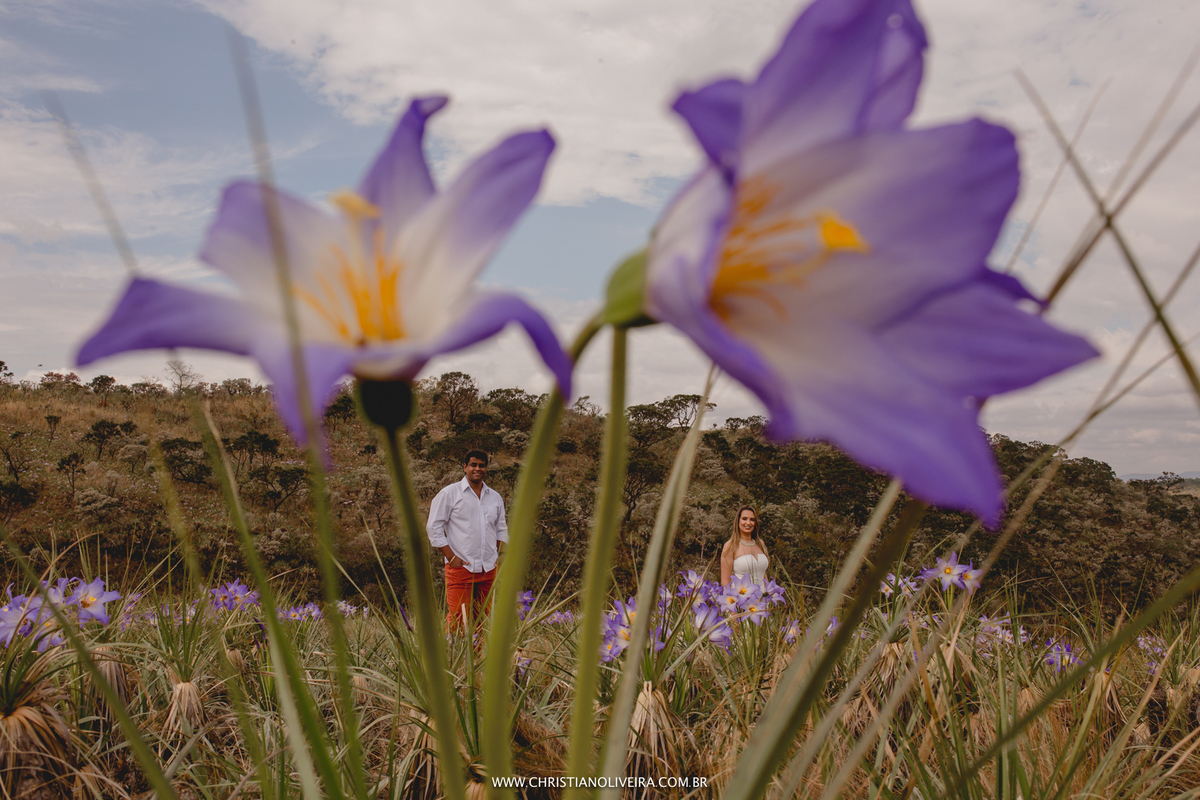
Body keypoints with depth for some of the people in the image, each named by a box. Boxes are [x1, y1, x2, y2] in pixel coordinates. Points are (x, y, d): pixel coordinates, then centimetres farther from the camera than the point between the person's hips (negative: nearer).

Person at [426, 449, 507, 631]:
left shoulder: (495, 497, 16)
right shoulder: (449, 493, 2)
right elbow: (434, 527, -1)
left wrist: (500, 554, 8)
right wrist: (451, 557, -9)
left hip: (489, 569, 5)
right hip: (460, 568, -4)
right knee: (458, 619, -9)